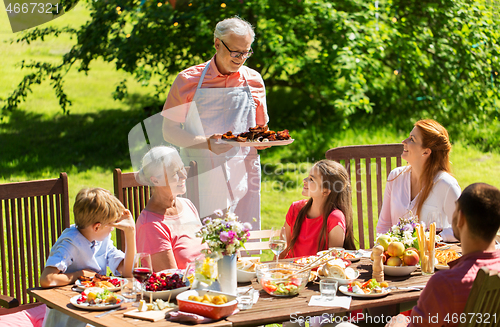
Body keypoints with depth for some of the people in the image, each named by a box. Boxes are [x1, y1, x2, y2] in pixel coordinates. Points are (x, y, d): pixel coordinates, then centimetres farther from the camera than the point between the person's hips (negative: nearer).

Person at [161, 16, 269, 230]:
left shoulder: (254, 81, 10)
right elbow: (170, 131, -2)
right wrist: (207, 143, -18)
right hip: (201, 176, -2)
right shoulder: (188, 80, 0)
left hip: (242, 176, 2)